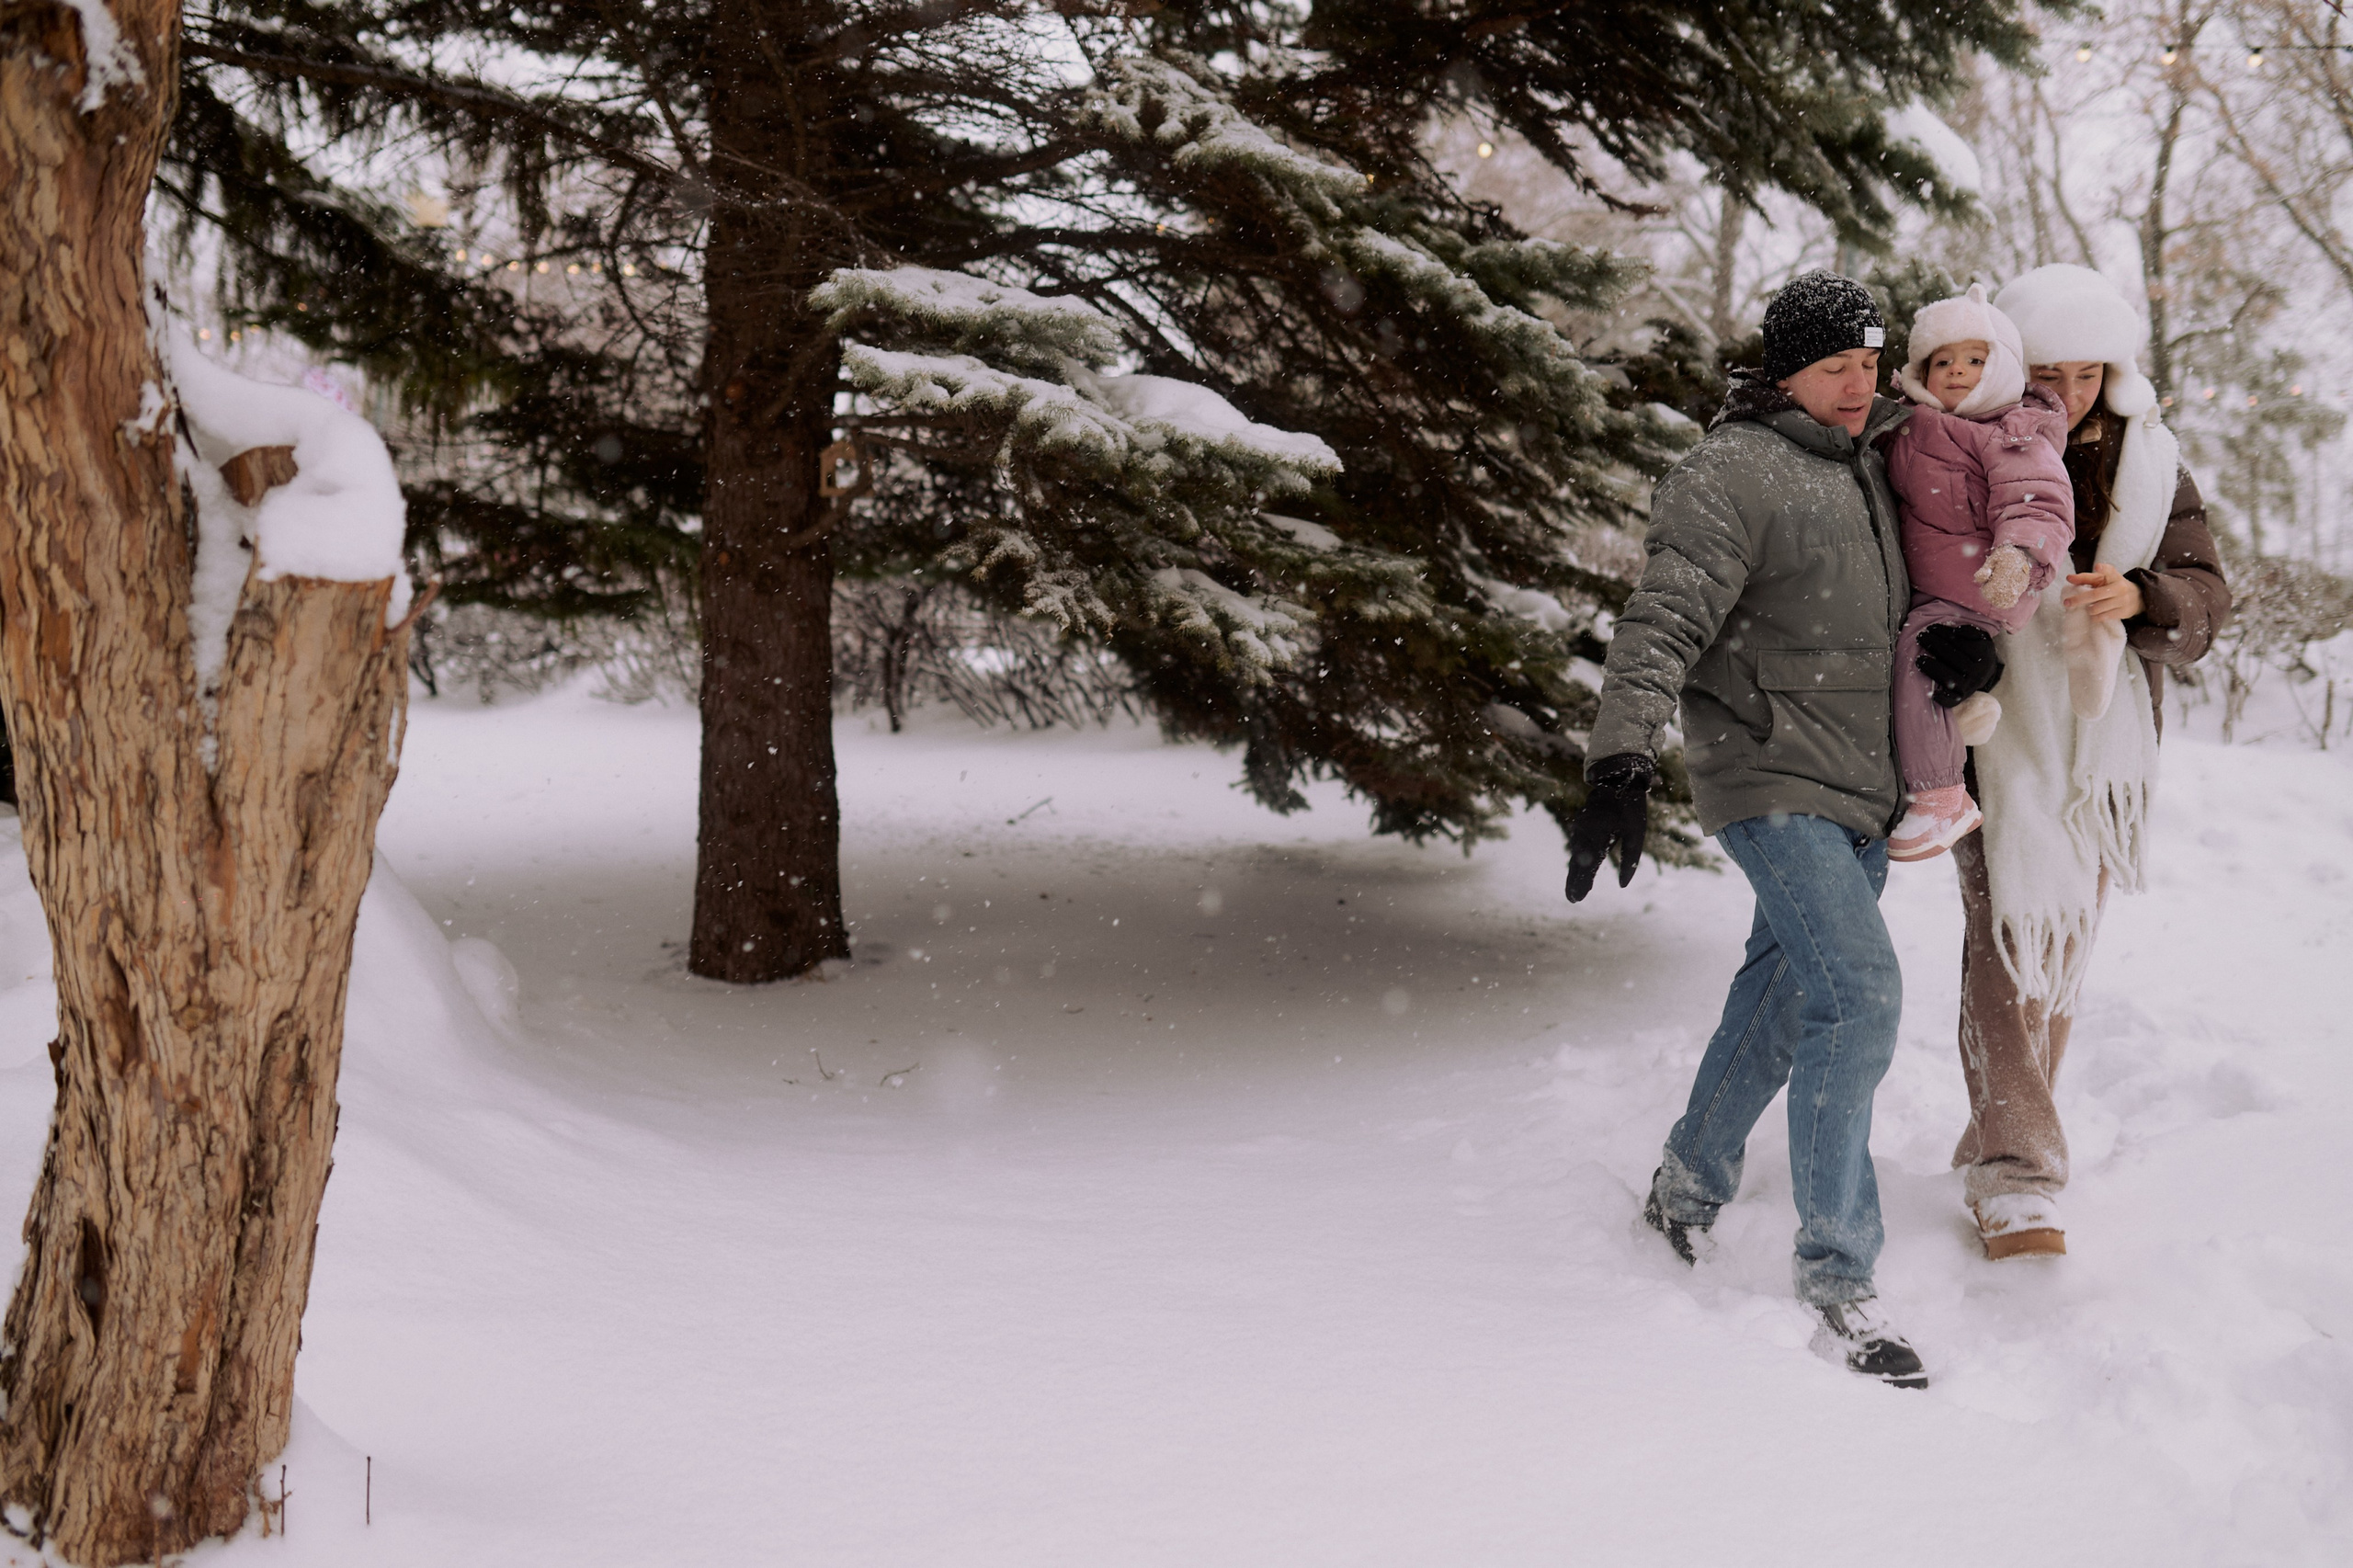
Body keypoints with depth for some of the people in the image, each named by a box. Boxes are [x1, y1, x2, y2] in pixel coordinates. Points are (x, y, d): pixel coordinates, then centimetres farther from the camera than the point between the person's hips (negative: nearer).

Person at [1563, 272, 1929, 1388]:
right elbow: (1664, 622, -23)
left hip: (1863, 792, 8)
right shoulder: (1732, 475, -13)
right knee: (1859, 994, -18)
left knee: (1784, 991, 16)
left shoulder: (1869, 464, 12)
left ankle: (1690, 1184, 35)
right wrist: (1620, 765, -33)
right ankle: (1837, 1280, -13)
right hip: (1775, 781, -8)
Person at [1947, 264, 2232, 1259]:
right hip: (1998, 731, -3)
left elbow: (2206, 599, 2)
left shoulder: (2149, 462, 6)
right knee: (2007, 940, -14)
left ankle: (2005, 1145, 25)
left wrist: (2139, 599, -19)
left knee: (2066, 948, 10)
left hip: (2105, 738, 4)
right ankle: (2015, 1177, -14)